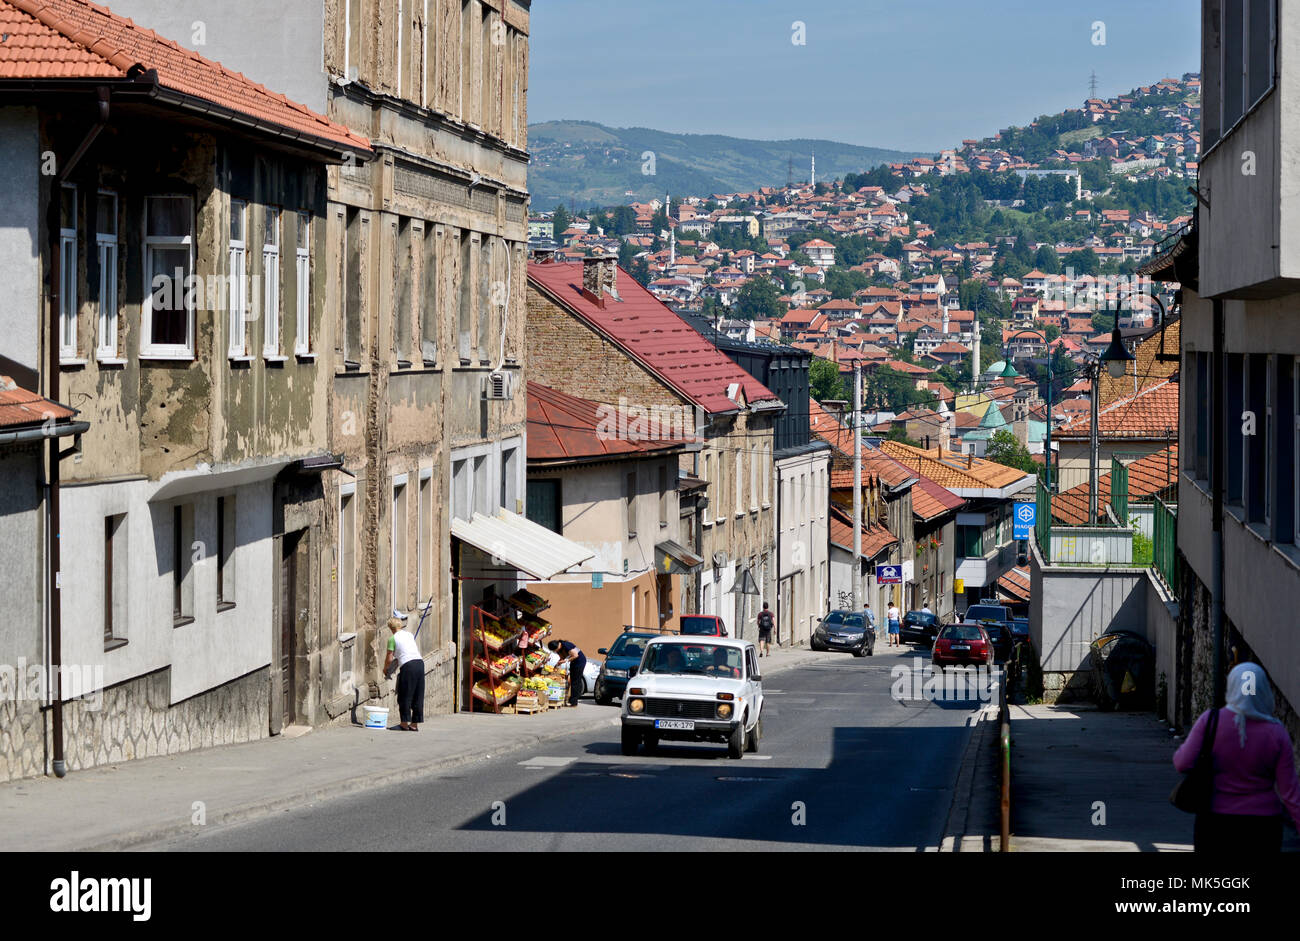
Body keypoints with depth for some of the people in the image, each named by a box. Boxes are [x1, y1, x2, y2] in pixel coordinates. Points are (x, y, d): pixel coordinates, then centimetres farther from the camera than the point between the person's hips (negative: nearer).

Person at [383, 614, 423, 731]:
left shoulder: (393, 639, 0)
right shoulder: (409, 634, 18)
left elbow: (389, 658, 0)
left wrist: (385, 669, 20)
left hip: (408, 665, -6)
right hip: (419, 662, 6)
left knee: (405, 696, 5)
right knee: (418, 696, 10)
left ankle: (405, 723, 5)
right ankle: (415, 724, 14)